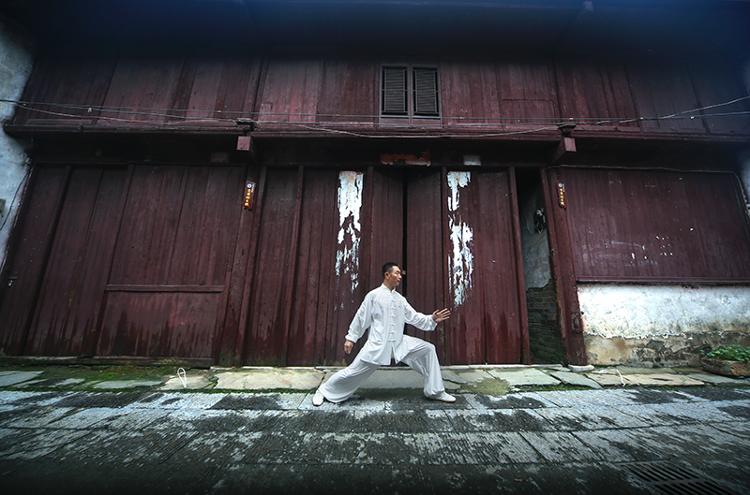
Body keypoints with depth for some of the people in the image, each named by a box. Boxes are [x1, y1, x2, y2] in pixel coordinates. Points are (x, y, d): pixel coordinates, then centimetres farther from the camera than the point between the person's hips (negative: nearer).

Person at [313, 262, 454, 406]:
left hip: (399, 343, 5)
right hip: (378, 344, -5)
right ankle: (324, 391, 22)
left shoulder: (400, 299, 10)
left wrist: (432, 319, -6)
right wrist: (351, 337, 2)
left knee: (428, 349, -2)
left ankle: (435, 391, 13)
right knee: (355, 370, -2)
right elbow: (361, 317, -1)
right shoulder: (374, 295, -5)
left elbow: (414, 317, 8)